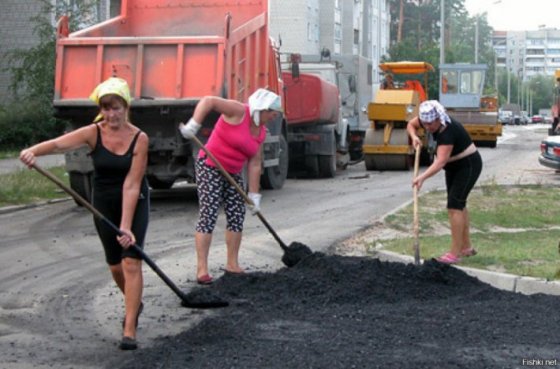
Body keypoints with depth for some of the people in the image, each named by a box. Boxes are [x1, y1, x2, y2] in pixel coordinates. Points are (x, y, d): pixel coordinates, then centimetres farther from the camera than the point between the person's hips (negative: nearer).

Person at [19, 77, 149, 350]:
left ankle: (129, 331, -11)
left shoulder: (139, 139, -18)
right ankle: (134, 304, 43)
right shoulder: (93, 133, -13)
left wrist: (126, 226, -28)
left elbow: (131, 185, -22)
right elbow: (59, 143, -32)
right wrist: (34, 150, -53)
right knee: (115, 265, 13)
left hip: (134, 203, -3)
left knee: (131, 262, -12)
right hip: (103, 202, 3)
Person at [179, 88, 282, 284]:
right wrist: (193, 125, -38)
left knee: (237, 217, 7)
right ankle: (202, 269, -11)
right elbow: (208, 101, -26)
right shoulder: (238, 111, -16)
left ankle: (232, 264, 19)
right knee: (208, 216, -11)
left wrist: (254, 194, 2)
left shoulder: (261, 132, 6)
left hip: (233, 173, 8)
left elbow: (254, 164, 6)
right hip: (210, 168, -8)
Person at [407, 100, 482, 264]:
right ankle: (467, 247, 25)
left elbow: (440, 161, -44)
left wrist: (422, 177, -54)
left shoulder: (447, 132, -34)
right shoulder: (428, 120, -10)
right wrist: (414, 137, -12)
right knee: (459, 204, 14)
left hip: (468, 166, -9)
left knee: (454, 205, -15)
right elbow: (411, 124, 9)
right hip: (454, 167, 10)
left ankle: (455, 254, -14)